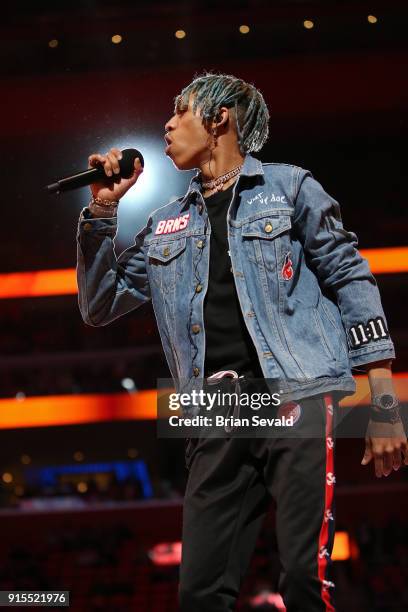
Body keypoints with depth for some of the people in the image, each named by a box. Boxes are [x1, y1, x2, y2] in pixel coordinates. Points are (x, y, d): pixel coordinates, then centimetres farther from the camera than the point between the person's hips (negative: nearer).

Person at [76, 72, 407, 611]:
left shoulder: (288, 188, 10)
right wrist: (102, 212, 13)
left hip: (296, 395, -4)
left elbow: (351, 282, 5)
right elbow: (99, 307, 24)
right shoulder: (166, 226, 23)